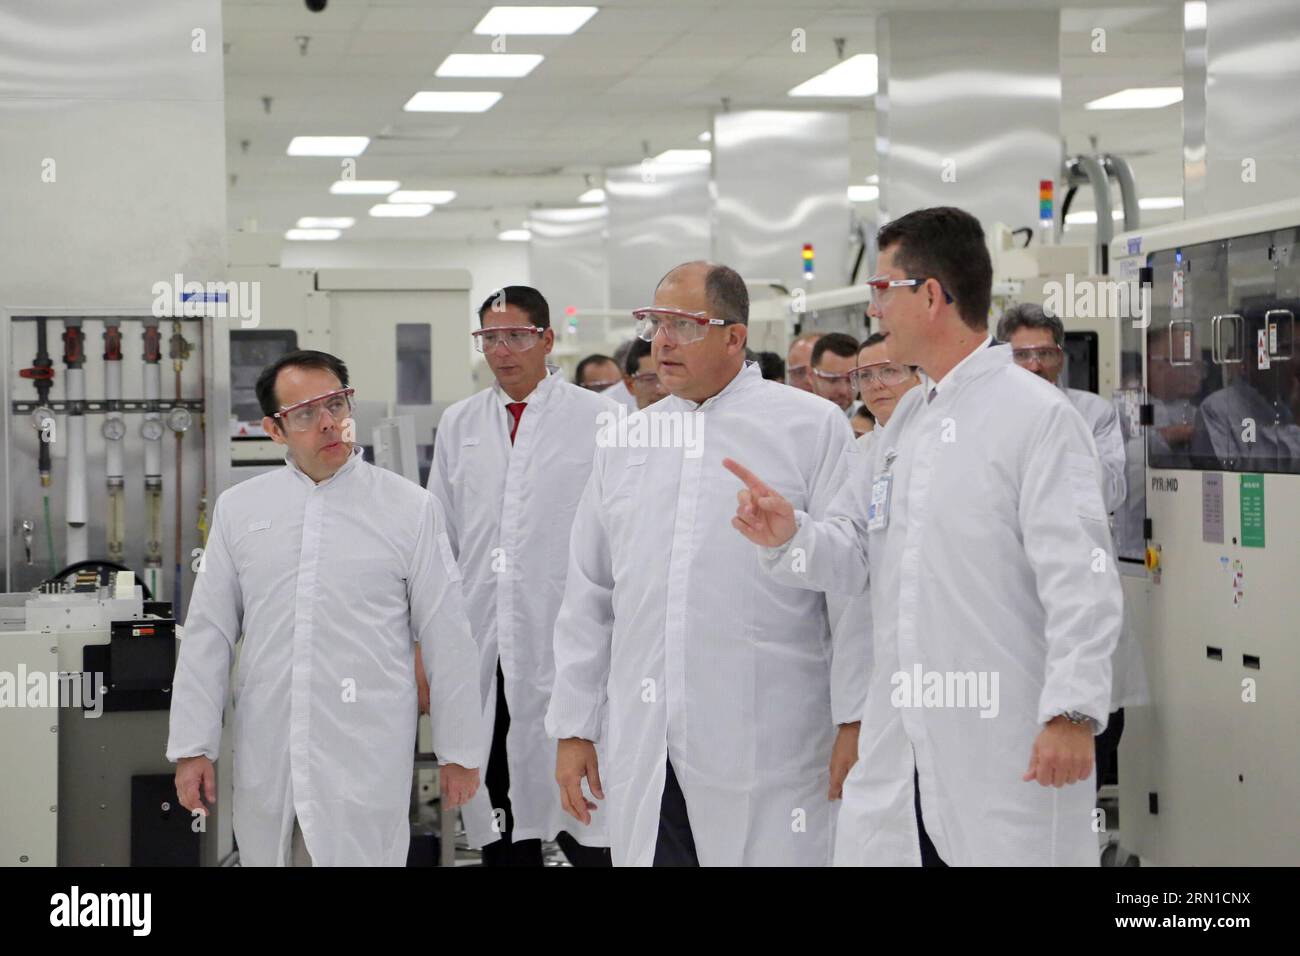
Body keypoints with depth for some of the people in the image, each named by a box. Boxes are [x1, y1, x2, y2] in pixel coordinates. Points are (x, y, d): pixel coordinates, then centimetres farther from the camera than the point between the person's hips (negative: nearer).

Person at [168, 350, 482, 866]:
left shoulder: (411, 509, 0)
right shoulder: (238, 508, 7)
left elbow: (446, 639, 2)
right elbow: (208, 634, 8)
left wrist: (459, 751, 3)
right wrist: (192, 747, 5)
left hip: (364, 760, -3)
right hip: (265, 760, 3)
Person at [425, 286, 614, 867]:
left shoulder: (599, 421, -3)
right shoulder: (459, 425, 11)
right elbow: (440, 540, 14)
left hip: (567, 654, -4)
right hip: (483, 652, 4)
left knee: (586, 830, -4)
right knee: (501, 839, 10)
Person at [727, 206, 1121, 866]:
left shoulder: (1038, 415, -8)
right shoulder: (901, 422, 17)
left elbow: (1079, 579, -15)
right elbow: (851, 553, 17)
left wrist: (1072, 711, -22)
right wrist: (790, 535, -4)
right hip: (899, 751, 7)